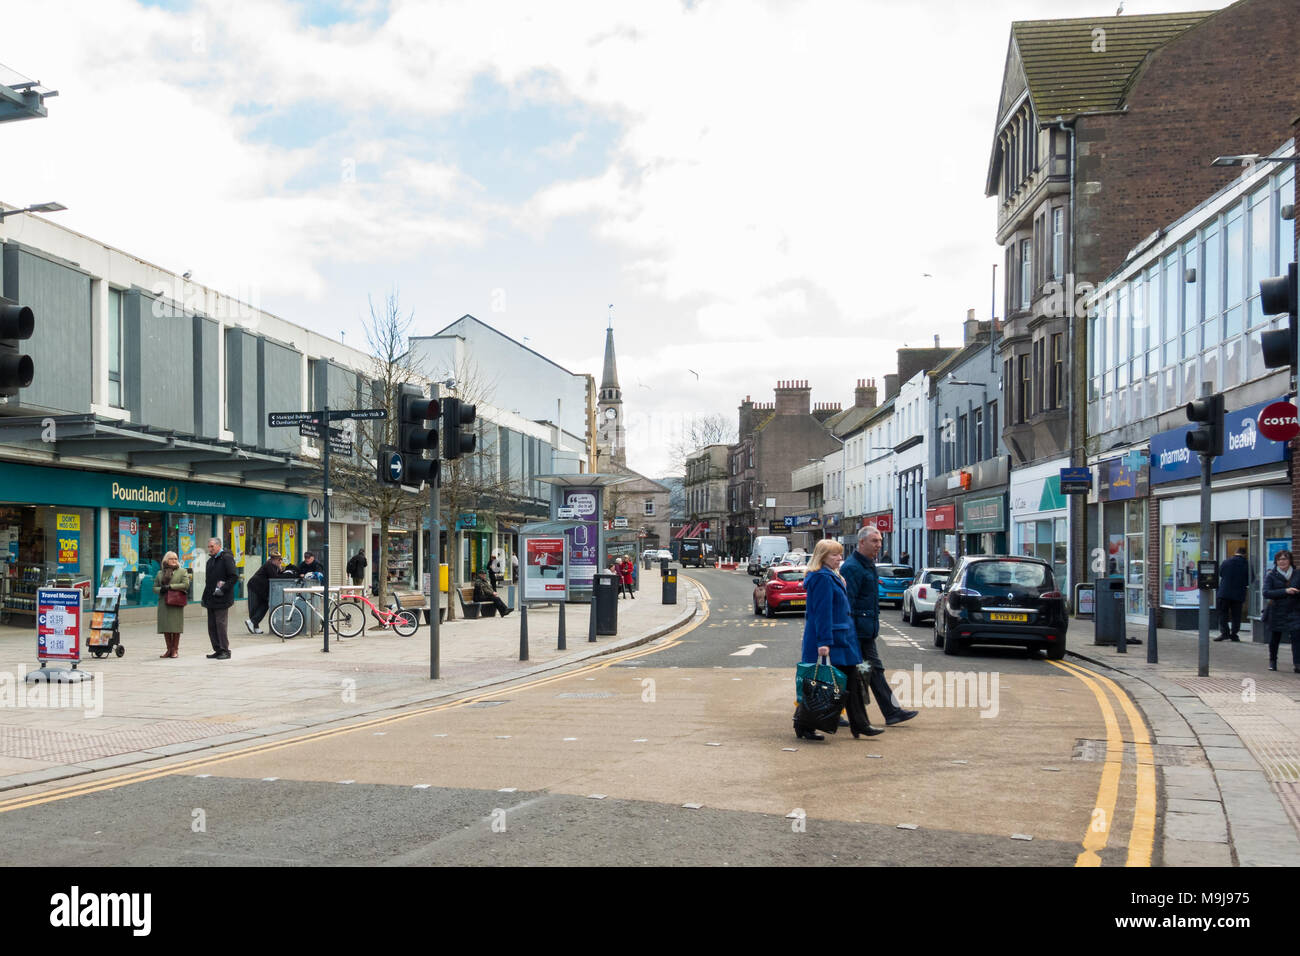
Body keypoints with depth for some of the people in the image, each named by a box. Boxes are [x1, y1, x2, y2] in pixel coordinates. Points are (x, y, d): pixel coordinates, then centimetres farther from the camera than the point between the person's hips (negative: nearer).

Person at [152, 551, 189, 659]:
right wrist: (161, 589, -6)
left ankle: (175, 650, 2)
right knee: (165, 628, 3)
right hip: (163, 604, 4)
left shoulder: (182, 572, 6)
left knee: (175, 628, -5)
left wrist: (170, 587, -11)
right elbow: (154, 588, 17)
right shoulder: (160, 573, 17)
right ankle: (169, 649, 11)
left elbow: (186, 585, -7)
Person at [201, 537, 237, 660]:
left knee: (220, 624, -8)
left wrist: (222, 590, -18)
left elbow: (234, 577, -15)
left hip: (222, 599, -9)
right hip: (211, 599, 9)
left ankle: (225, 651, -2)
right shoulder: (211, 560, 19)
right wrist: (205, 596, 14)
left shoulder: (227, 558, -8)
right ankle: (218, 650, 15)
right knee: (212, 626, 8)